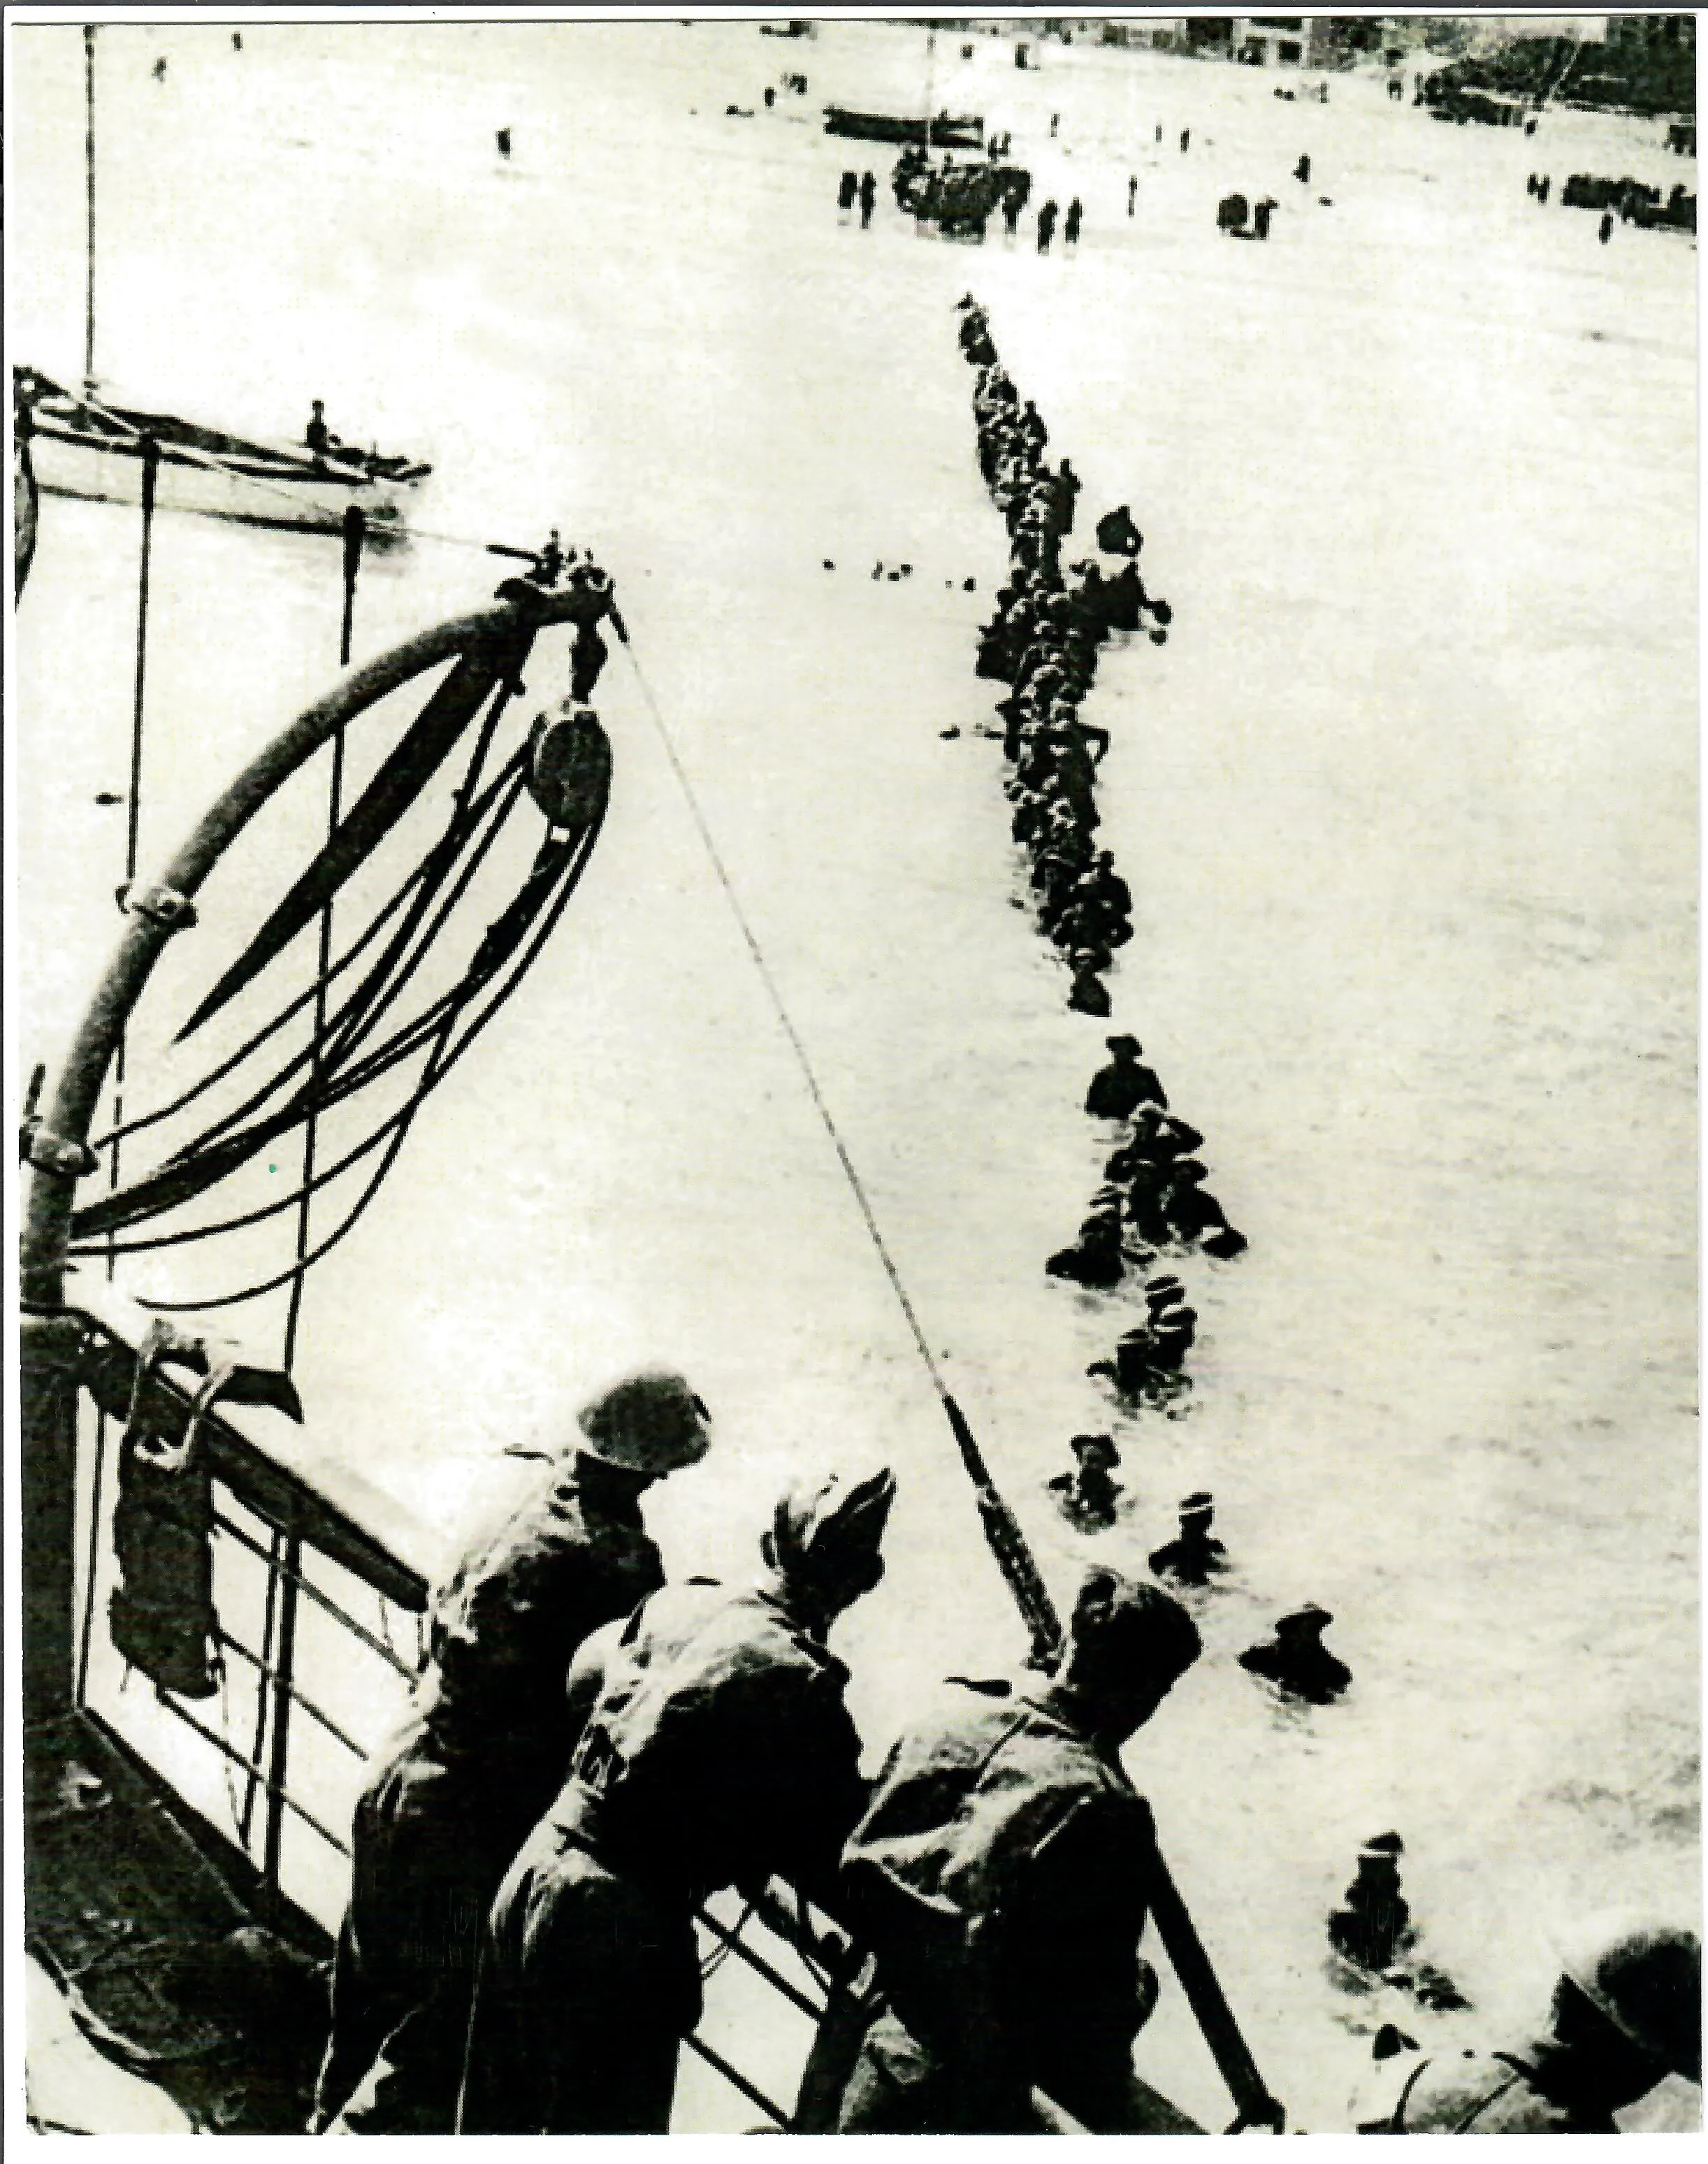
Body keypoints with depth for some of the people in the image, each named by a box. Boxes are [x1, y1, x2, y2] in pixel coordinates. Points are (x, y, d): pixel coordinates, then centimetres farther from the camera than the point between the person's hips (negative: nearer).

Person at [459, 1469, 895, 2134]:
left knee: (498, 2110, 22)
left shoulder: (675, 1604, 1)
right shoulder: (802, 1686, -18)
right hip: (629, 1921, -7)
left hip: (537, 1862, 7)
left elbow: (584, 1674, 21)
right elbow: (825, 1866, -11)